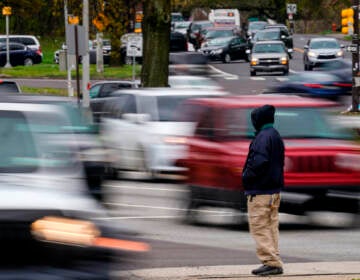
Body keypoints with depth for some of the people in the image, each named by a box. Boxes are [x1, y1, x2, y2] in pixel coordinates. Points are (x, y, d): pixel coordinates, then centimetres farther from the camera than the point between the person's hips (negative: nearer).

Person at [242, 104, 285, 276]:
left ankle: (271, 262, -11)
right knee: (271, 226, 13)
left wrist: (247, 177, -12)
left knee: (259, 226, -6)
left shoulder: (263, 137, -16)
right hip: (274, 188, 10)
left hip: (260, 191, -10)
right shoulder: (276, 136, 15)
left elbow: (259, 161, -26)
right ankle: (274, 262, 14)